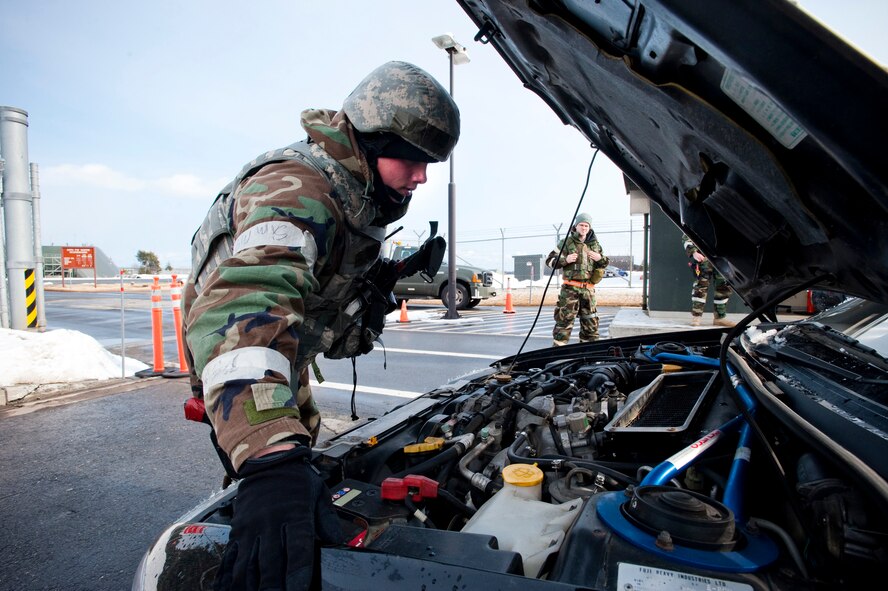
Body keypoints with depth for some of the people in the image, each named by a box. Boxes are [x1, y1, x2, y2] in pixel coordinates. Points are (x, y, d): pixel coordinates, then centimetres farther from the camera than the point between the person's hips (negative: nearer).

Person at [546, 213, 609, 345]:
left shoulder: (595, 244, 14)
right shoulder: (567, 242, 0)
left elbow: (604, 264, 24)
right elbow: (550, 261, 0)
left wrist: (600, 258, 1)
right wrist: (565, 260, -16)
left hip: (588, 289, 5)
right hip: (570, 288, -5)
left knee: (591, 321, 11)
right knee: (564, 319, -7)